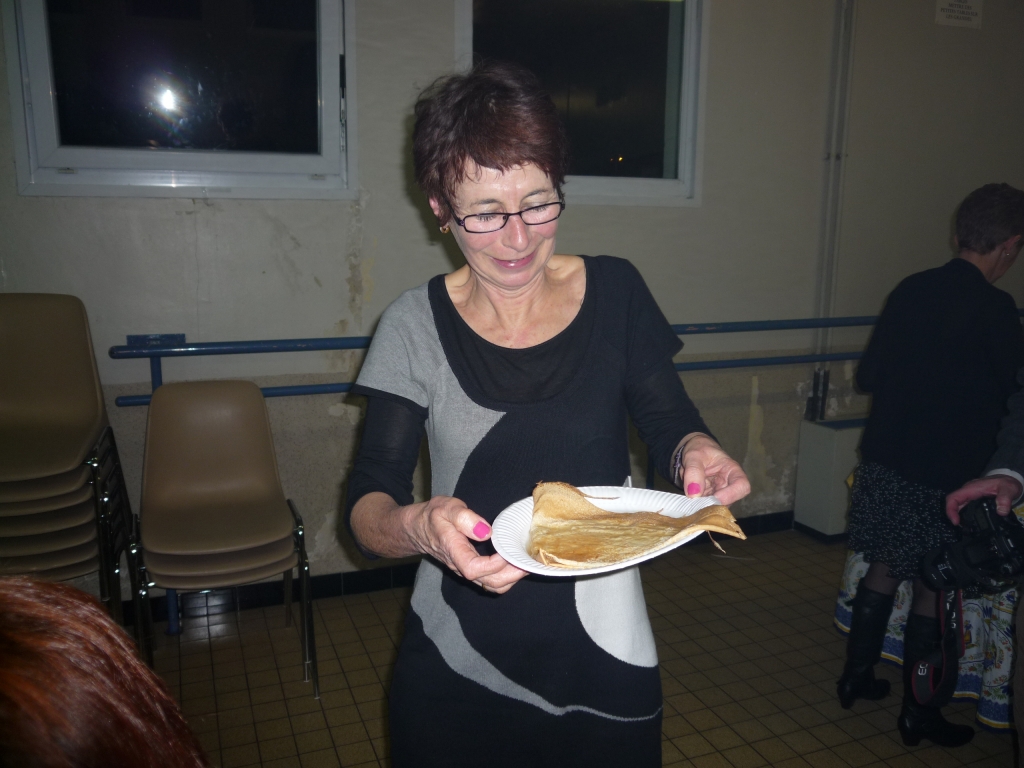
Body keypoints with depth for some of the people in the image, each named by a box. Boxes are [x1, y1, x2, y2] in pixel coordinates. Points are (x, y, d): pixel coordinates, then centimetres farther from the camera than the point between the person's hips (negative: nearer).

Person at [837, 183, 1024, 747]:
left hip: (884, 461, 6)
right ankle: (918, 714, 22)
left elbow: (869, 375, 8)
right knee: (933, 590, 9)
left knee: (882, 570, 19)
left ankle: (856, 677, 32)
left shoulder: (911, 290, 2)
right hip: (943, 474, -5)